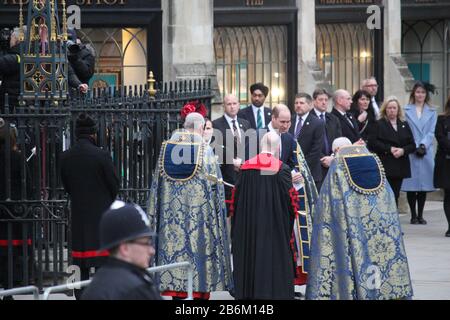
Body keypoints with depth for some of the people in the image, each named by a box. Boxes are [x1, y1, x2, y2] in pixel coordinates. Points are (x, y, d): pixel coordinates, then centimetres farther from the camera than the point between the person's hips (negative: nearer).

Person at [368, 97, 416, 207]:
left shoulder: (404, 125, 15)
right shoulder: (379, 125, 3)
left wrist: (403, 150, -10)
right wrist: (389, 149, -14)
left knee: (395, 195, 5)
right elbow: (372, 143, -8)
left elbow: (412, 145, 10)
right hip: (385, 166, -4)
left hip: (400, 167, 4)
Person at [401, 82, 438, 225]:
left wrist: (423, 145, -12)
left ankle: (420, 215, 8)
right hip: (410, 152, -2)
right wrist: (415, 148, -11)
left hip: (426, 152, 2)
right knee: (411, 184, -3)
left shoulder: (432, 112, 11)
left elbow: (431, 132, 4)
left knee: (424, 184, 2)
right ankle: (413, 215, 4)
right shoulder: (406, 111, 5)